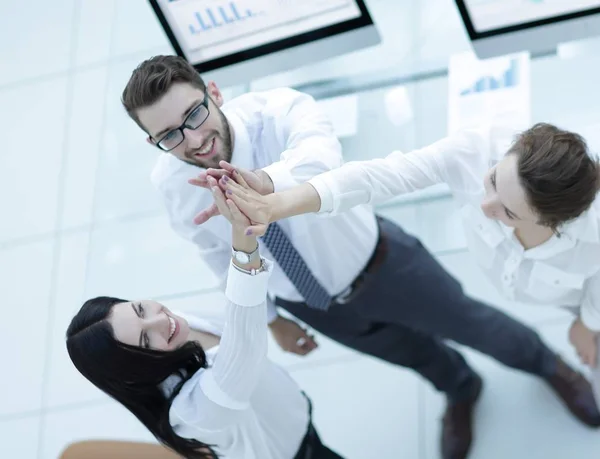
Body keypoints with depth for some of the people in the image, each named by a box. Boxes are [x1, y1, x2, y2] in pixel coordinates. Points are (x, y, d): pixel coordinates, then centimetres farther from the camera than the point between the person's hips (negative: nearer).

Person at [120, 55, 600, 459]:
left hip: (377, 263, -3)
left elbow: (320, 158, -59)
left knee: (469, 323, 21)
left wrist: (265, 183, -81)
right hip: (311, 302, 3)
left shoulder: (277, 110, -36)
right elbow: (221, 256, -4)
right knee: (412, 353, 29)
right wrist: (271, 317, 10)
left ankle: (546, 363, 56)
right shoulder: (171, 183, -23)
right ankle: (461, 390, 65)